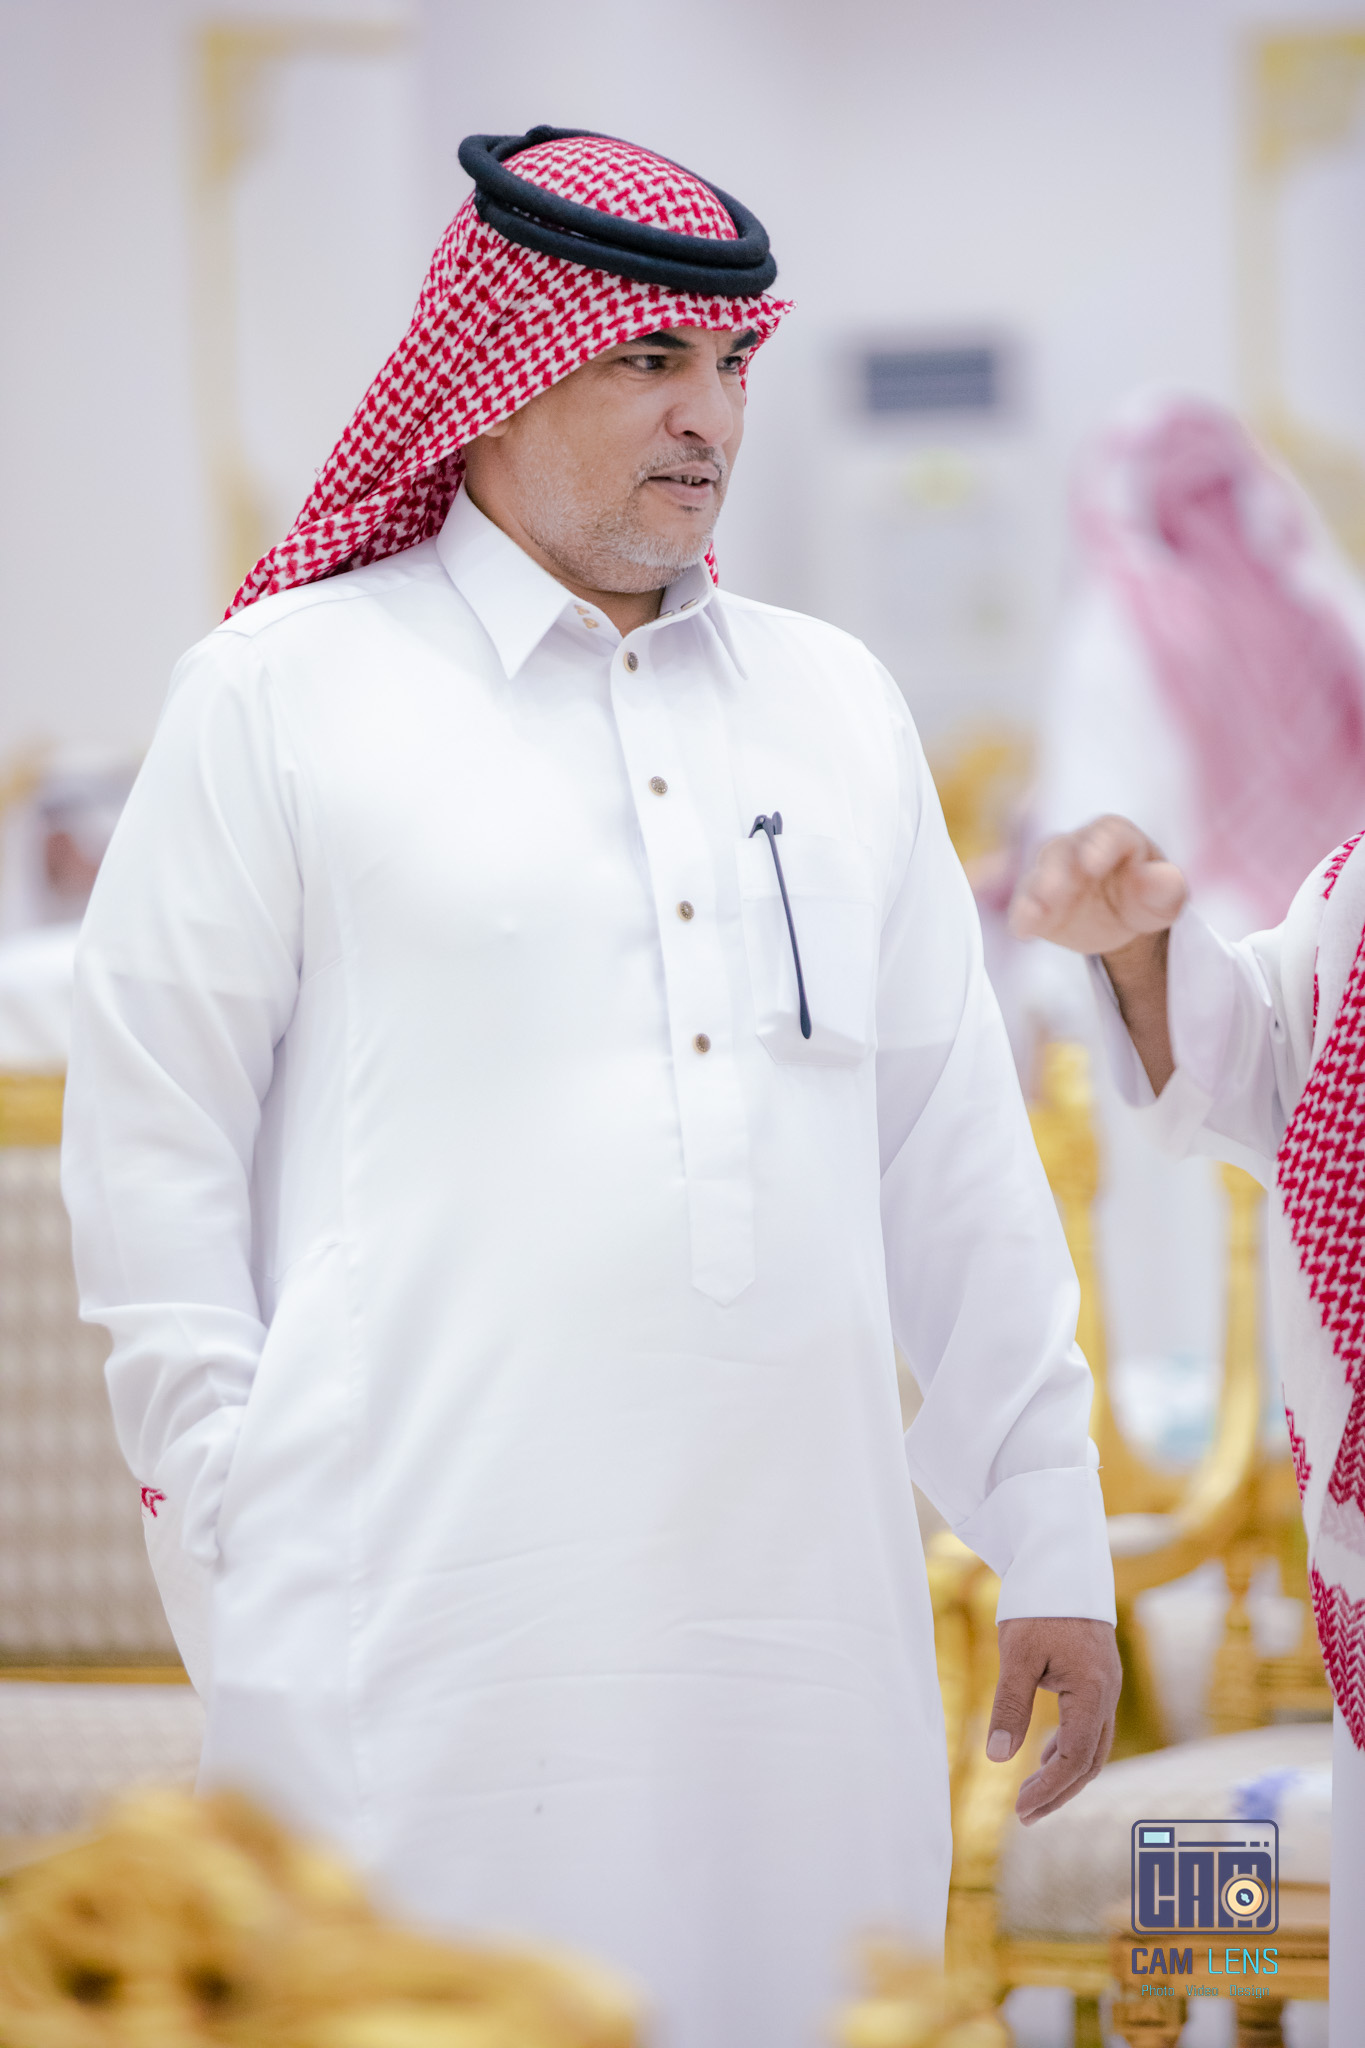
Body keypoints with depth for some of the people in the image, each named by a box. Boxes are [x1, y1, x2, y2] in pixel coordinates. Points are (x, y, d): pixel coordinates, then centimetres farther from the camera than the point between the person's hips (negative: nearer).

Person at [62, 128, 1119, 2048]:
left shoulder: (834, 701, 18)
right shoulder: (288, 688, 4)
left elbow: (955, 1153, 19)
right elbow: (149, 1143, 3)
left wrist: (1053, 1535, 16)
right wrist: (237, 1537, -5)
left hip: (805, 1598, 4)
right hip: (427, 1627, -4)